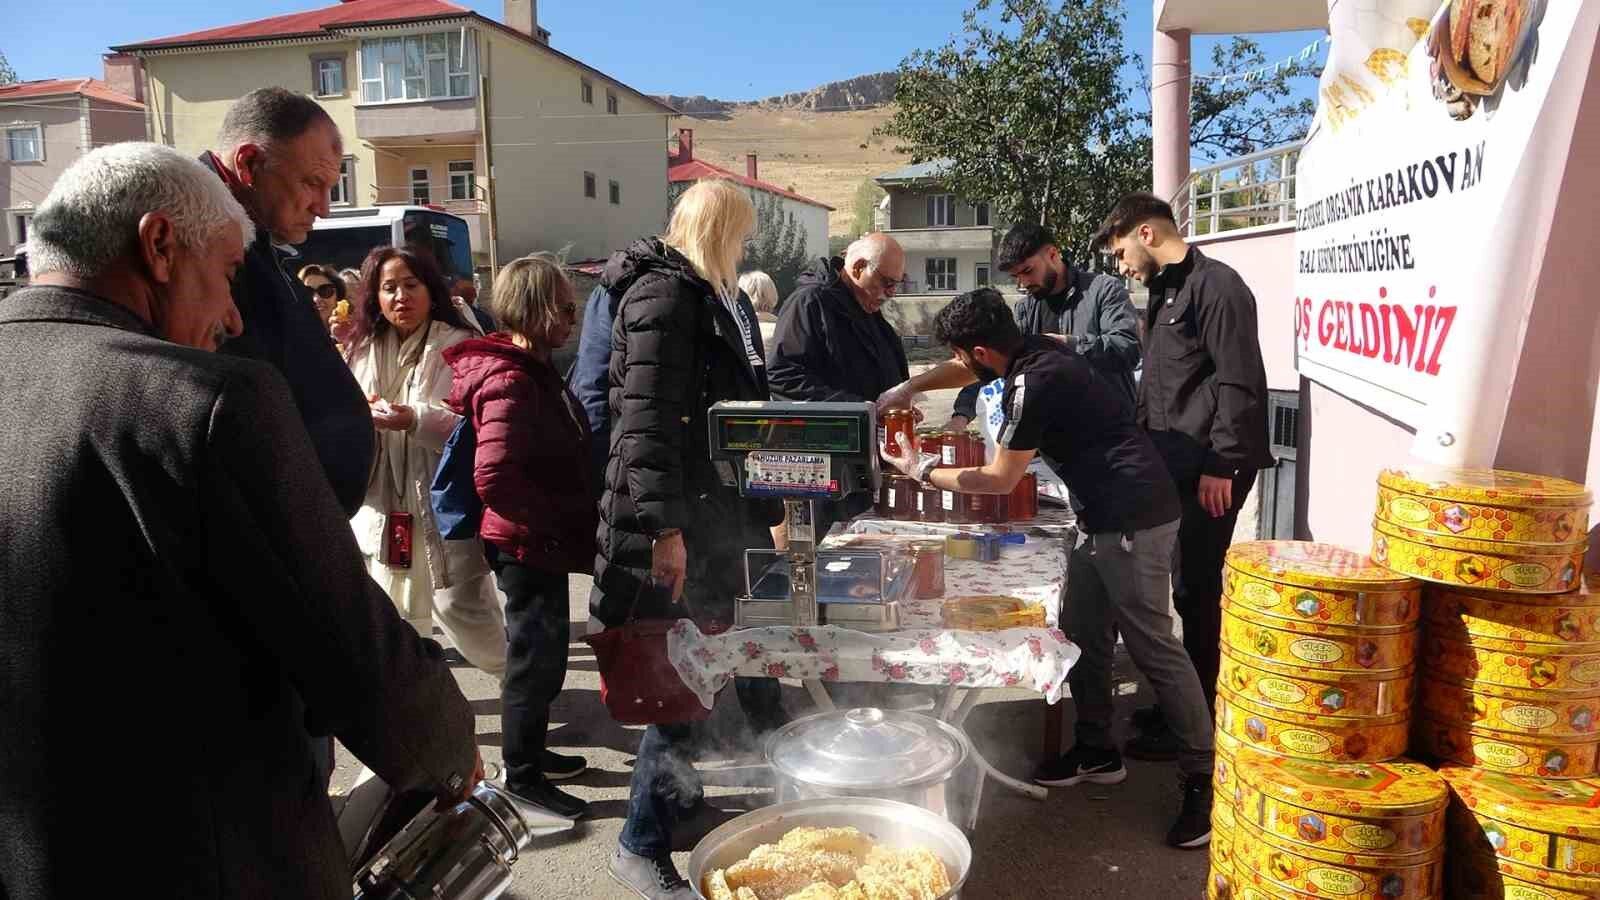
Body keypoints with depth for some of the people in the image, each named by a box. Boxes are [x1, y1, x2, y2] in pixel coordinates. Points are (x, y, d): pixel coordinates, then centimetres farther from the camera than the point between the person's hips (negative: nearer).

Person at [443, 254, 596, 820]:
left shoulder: (534, 370, 9)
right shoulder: (512, 382, -23)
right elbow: (494, 478, -32)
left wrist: (568, 520, 10)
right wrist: (560, 521, -21)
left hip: (542, 541, 10)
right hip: (528, 544, -10)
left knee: (542, 650, 20)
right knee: (537, 655, 3)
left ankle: (531, 750, 37)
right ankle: (522, 775, 20)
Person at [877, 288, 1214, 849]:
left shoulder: (1034, 384, -21)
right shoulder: (1034, 350, 6)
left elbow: (999, 480, -12)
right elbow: (968, 372, 26)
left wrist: (923, 472, -1)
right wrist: (909, 387, 14)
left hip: (1132, 521, -10)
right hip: (1108, 516, 10)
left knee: (1152, 645, -6)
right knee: (1082, 633, 14)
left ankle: (1203, 778, 3)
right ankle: (1097, 750, 26)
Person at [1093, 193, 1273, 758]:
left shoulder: (1215, 286, -11)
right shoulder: (1166, 293, 19)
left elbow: (1240, 384, -18)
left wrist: (1221, 466, -20)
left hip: (1208, 472, -9)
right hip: (1175, 468, 9)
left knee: (1196, 593, -3)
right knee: (1184, 589, 15)